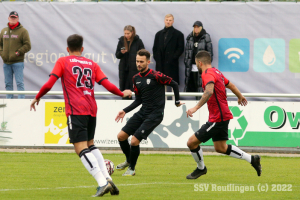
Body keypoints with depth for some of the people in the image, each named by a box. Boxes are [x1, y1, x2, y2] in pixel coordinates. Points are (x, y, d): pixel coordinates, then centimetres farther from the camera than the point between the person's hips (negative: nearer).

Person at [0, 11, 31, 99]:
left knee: (19, 83, -7)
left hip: (18, 62, -5)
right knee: (8, 83, 8)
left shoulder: (23, 31, -1)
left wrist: (18, 52, -13)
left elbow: (27, 46, -5)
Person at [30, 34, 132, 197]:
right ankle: (107, 177, 10)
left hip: (75, 110, -5)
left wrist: (37, 98, 11)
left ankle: (102, 183, -24)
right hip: (91, 110, 5)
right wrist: (123, 93, 25)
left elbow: (49, 84, -4)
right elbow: (107, 85, 9)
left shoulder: (62, 62, 6)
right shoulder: (92, 64, 16)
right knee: (90, 145, 24)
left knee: (82, 149, -10)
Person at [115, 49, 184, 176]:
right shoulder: (136, 79, 8)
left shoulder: (155, 76, -15)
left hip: (155, 114, -7)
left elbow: (174, 84, -5)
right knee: (121, 136, 3)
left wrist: (177, 102, 6)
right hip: (142, 113, 7)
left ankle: (132, 168, 9)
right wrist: (125, 111, 8)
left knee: (134, 141, -15)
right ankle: (129, 161, 30)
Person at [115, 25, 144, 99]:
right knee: (123, 88, 0)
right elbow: (117, 55, 13)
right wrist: (121, 52, -10)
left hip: (134, 69, -3)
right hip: (123, 69, 3)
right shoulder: (121, 41, 7)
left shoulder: (138, 41, -2)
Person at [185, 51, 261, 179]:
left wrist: (195, 108, -43)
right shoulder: (216, 72, 13)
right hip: (223, 116, 10)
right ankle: (252, 159, 20)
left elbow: (209, 91, -36)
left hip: (218, 118, -10)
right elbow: (230, 85, 29)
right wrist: (240, 96, 48)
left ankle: (201, 168, 15)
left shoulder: (207, 74, -17)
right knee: (221, 148, 18)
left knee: (192, 142, -4)